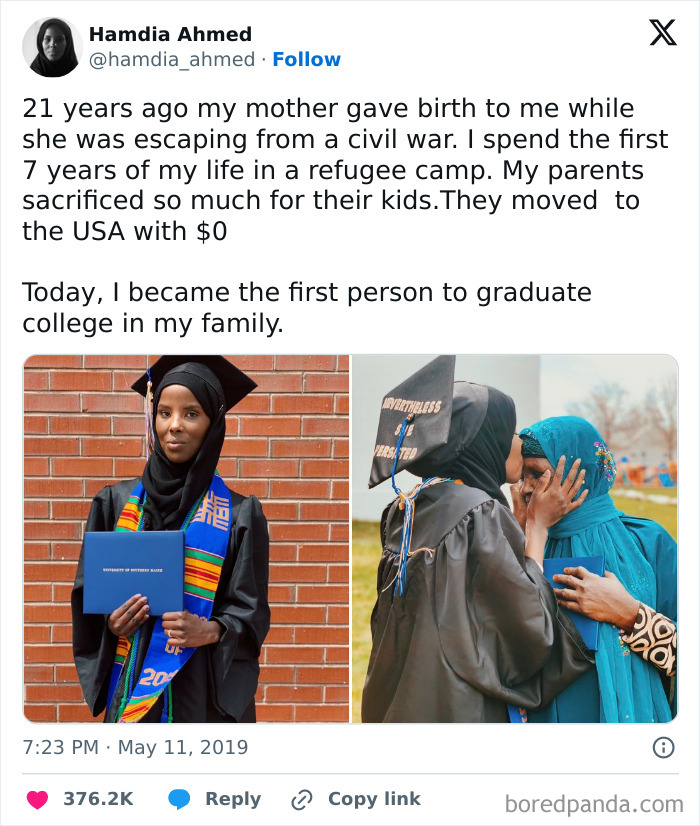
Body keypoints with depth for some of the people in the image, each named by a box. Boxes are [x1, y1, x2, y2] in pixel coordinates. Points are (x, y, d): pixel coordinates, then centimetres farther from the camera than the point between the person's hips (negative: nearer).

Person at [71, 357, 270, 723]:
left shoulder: (240, 516, -2)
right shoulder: (115, 503, 4)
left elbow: (251, 613, -2)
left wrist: (210, 631, -21)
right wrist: (109, 622, -11)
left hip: (207, 694, -1)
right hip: (130, 689, 2)